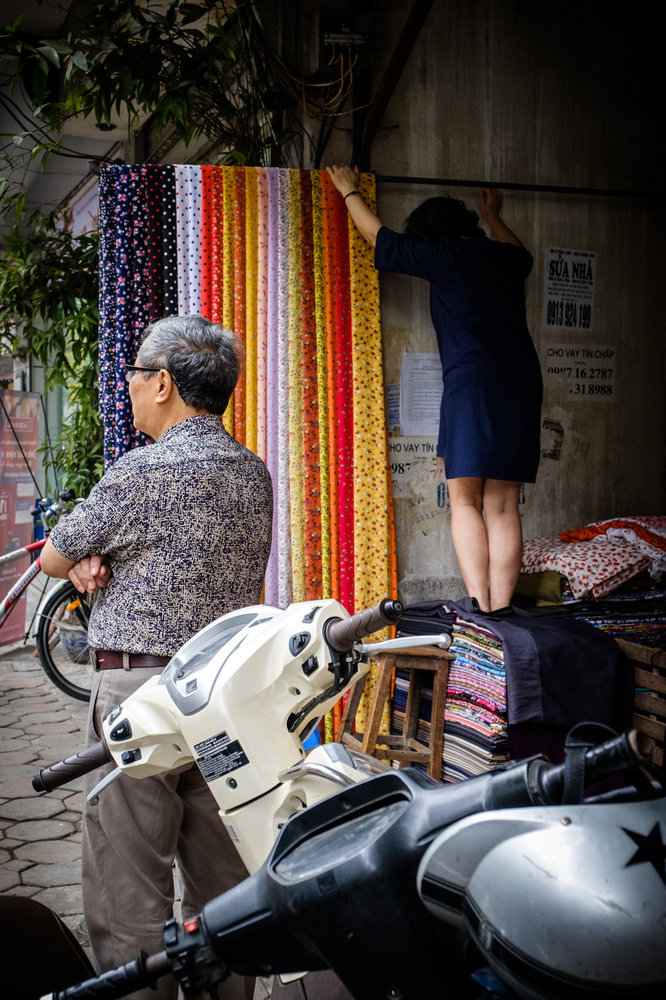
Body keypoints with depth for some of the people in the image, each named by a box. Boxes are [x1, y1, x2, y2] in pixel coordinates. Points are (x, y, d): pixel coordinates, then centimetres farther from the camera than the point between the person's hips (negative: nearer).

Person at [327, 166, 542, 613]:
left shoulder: (447, 257, 0)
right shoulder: (507, 258, 16)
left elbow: (381, 239, 12)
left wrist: (350, 192, 28)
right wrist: (494, 217, 60)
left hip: (473, 383, -6)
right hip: (523, 384, 6)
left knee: (465, 500, -4)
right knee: (503, 506, 3)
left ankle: (480, 608, -15)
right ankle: (501, 612, 0)